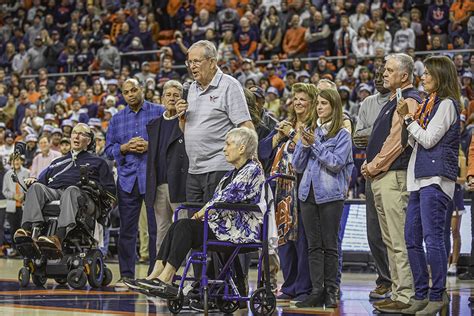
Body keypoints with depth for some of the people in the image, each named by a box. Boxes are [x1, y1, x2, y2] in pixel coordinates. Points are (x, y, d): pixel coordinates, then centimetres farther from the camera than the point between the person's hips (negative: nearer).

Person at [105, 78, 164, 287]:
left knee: (156, 228, -2)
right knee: (127, 229, 4)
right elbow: (109, 149, 12)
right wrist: (125, 147, -6)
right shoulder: (117, 119, 15)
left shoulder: (159, 113, 5)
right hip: (127, 178, 3)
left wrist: (150, 146, -13)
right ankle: (126, 275, 9)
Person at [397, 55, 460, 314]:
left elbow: (428, 139, -13)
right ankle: (421, 295, 13)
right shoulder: (427, 104, 20)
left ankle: (437, 295, -6)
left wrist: (408, 118, -2)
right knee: (412, 239, 7)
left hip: (436, 178, -9)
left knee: (432, 237, -11)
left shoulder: (446, 104, -6)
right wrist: (408, 119, 6)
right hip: (419, 178, 9)